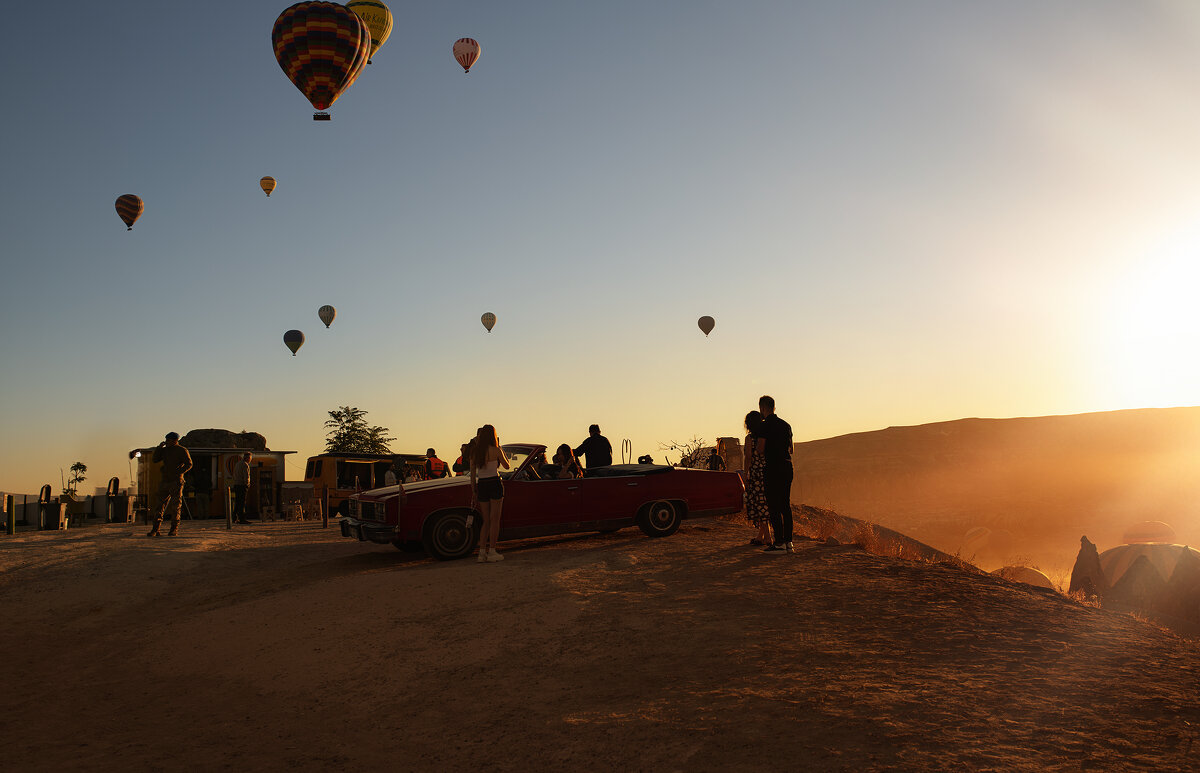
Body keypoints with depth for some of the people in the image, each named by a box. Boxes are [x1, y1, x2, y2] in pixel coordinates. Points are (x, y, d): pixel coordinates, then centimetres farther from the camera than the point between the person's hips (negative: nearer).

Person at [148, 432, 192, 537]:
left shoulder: (182, 450, -1)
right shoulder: (165, 450, 15)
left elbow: (189, 464, -9)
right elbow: (154, 459, 9)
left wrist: (178, 473, -19)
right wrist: (159, 447, 1)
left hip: (176, 482, -5)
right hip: (164, 481, 5)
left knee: (175, 507, -2)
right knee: (160, 506, 1)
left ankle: (174, 529, 5)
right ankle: (155, 530, 2)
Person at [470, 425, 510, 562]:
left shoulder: (474, 452, 5)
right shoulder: (496, 450, -7)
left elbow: (472, 474, 8)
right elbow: (507, 466, 7)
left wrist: (473, 492, 14)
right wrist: (502, 452, 18)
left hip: (481, 485, 5)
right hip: (495, 484, -4)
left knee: (486, 520, 12)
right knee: (494, 519, 1)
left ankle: (482, 552, 6)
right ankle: (492, 551, 0)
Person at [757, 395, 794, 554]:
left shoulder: (765, 425, -8)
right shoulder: (786, 425, 13)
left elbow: (761, 450, -10)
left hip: (772, 468, -7)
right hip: (787, 466, 7)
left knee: (774, 506, -5)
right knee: (785, 505, 10)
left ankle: (779, 542, -7)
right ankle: (788, 541, 10)